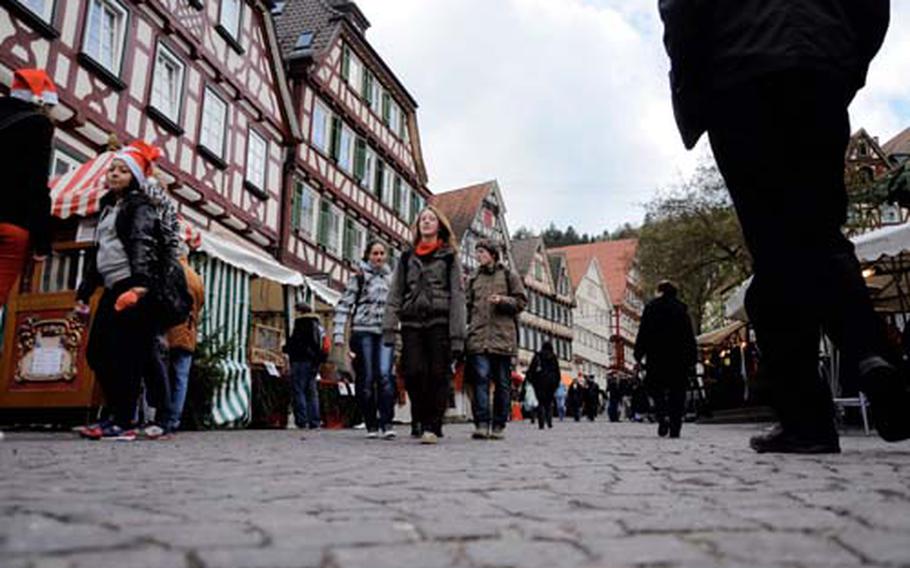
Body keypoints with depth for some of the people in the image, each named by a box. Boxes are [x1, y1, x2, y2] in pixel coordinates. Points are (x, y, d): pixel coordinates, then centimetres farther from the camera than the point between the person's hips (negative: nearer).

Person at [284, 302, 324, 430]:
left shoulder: (301, 323, -10)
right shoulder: (317, 324, 15)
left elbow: (294, 342, -16)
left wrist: (285, 348, 3)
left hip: (301, 360, -8)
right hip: (314, 362, 8)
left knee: (298, 390, -4)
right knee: (312, 391, 10)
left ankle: (301, 420, -8)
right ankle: (314, 422, 10)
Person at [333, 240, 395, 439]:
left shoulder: (391, 278, 16)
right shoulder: (359, 277, 4)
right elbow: (344, 305, 0)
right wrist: (339, 333, -8)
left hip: (385, 333, 2)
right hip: (363, 331, -2)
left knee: (384, 375, -14)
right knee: (366, 379, 0)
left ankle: (387, 423, -13)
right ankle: (371, 425, 9)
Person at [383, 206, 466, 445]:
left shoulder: (449, 257, 11)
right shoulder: (406, 257, 19)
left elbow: (457, 295, 3)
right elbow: (395, 293, 13)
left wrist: (457, 335, -7)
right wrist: (389, 327, 0)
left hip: (439, 321, -2)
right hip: (412, 322, 2)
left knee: (438, 374, -6)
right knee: (413, 372, -9)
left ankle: (432, 426, 1)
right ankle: (422, 420, 9)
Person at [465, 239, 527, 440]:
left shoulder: (509, 276, 10)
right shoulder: (474, 279, 19)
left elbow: (521, 301, 5)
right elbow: (468, 305, 19)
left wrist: (503, 300, -11)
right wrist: (466, 325, 5)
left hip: (503, 336, -2)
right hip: (478, 336, 2)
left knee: (502, 382, 2)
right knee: (480, 379, -9)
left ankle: (498, 425, 8)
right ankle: (482, 423, -11)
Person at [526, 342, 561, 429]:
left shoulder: (537, 356, 3)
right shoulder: (553, 357, 7)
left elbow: (531, 368, -1)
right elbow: (557, 371, 7)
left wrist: (529, 378, 5)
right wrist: (557, 382, 11)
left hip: (539, 382, -1)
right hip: (551, 381, 1)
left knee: (541, 402, 0)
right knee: (549, 402, 12)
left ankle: (541, 423, -9)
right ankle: (549, 422, 0)